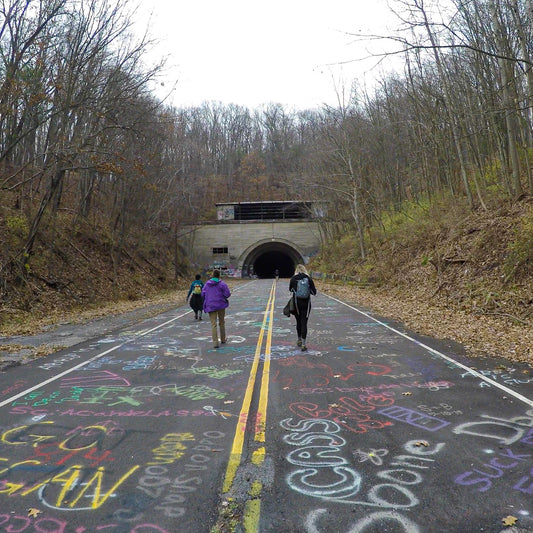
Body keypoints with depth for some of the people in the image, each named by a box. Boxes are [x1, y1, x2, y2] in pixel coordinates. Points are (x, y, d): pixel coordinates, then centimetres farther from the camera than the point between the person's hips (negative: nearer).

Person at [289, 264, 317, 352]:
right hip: (306, 303, -1)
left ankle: (299, 340, 32)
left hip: (296, 303, 1)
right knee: (304, 323, 1)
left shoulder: (293, 279, -5)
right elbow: (314, 292, -3)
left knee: (298, 322, 18)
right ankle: (303, 344, -4)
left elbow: (290, 289, 11)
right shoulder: (308, 279, -5)